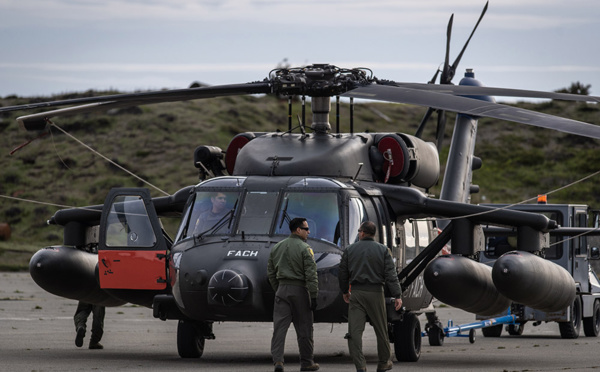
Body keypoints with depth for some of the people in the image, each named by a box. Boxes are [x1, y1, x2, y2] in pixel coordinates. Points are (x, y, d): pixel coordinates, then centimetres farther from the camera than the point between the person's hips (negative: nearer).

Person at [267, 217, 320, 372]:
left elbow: (271, 272, 16)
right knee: (304, 328, 6)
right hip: (299, 290, -4)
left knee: (280, 326, -1)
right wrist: (313, 296, -11)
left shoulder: (277, 247, 11)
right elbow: (311, 274, -13)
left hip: (282, 290, 4)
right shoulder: (304, 249, -8)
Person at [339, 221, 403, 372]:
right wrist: (397, 296, -5)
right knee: (381, 330, 12)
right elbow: (391, 275, -5)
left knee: (355, 331, -2)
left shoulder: (350, 250, 5)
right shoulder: (383, 250, 1)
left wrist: (345, 291, 26)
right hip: (375, 293, 0)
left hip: (357, 293, 0)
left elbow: (343, 274, 11)